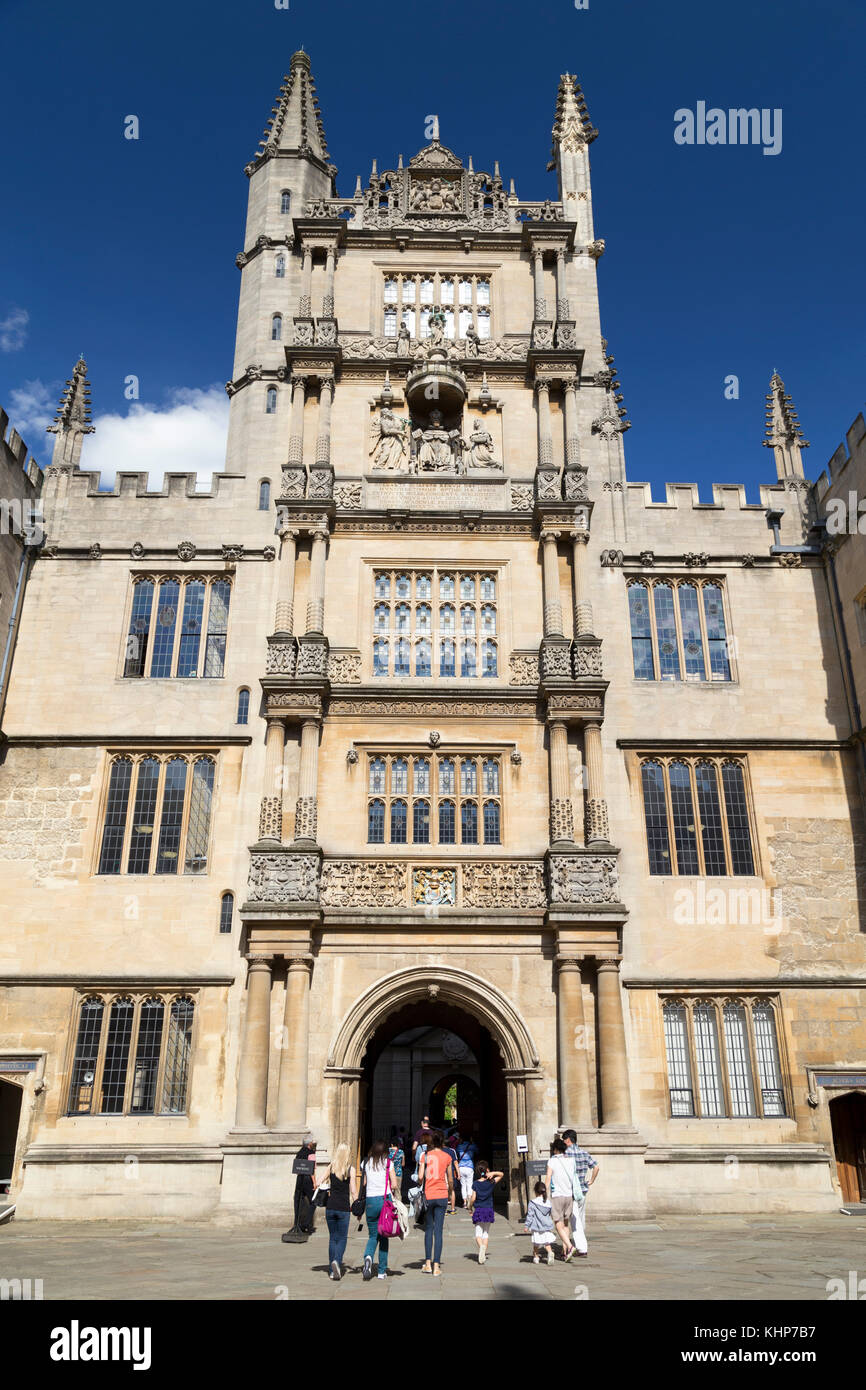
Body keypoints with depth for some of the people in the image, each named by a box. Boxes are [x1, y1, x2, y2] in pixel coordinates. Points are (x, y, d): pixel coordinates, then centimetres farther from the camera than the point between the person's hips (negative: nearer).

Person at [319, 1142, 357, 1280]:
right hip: (344, 1208, -2)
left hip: (330, 1206, 2)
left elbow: (319, 1184, -3)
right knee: (342, 1238, 8)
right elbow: (354, 1191, -4)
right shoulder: (351, 1169, -4)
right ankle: (337, 1261, -17)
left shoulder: (330, 1167, 2)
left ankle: (332, 1271, 13)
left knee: (332, 1237, 14)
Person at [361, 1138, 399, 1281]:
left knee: (373, 1235, 12)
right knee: (383, 1236, 11)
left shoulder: (366, 1163, 5)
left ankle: (368, 1256, -18)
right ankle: (382, 1271, 13)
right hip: (385, 1200, -1)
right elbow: (394, 1185, -6)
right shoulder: (388, 1163, -2)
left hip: (370, 1201, 1)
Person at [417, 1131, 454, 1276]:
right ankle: (436, 1266, 2)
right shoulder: (447, 1157, 2)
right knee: (438, 1230, 4)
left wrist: (420, 1189, 9)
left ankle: (427, 1263, 12)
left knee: (428, 1229, 14)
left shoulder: (425, 1156, -1)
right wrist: (451, 1194, 21)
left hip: (428, 1195, 0)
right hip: (442, 1195, 0)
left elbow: (420, 1177, -8)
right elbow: (450, 1180, 7)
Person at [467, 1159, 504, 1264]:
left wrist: (470, 1207, 8)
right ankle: (484, 1252, 8)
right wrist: (493, 1173, -4)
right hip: (489, 1210, 2)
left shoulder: (475, 1184, -5)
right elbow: (501, 1175, 12)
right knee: (486, 1232, 14)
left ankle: (481, 1246, -26)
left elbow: (473, 1198, -7)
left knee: (478, 1232, 2)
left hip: (478, 1211, -2)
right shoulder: (491, 1182, -1)